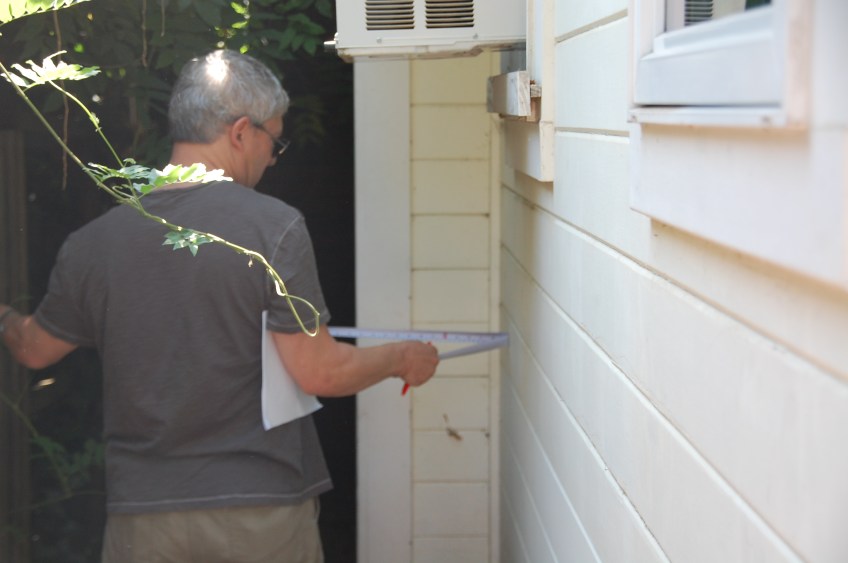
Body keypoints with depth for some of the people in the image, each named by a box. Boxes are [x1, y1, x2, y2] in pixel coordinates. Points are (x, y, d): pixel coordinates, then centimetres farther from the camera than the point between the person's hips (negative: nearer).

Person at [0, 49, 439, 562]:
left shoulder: (92, 242, 0)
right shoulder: (274, 227, -13)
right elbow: (319, 372, -14)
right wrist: (402, 358, 4)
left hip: (143, 517, 3)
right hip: (264, 514, -2)